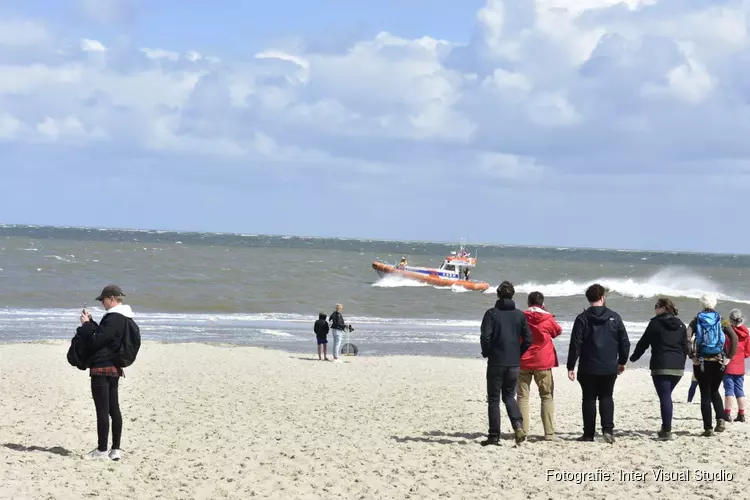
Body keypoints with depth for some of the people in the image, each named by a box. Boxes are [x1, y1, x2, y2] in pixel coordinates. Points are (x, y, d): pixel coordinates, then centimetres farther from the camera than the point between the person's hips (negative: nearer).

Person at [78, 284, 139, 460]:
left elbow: (96, 340, -17)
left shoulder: (113, 319, -18)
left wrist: (86, 324, -5)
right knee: (114, 409, 11)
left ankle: (102, 451, -3)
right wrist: (90, 322, 14)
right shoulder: (125, 319, 13)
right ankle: (116, 449, 13)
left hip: (102, 368, -10)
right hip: (114, 368, 10)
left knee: (102, 410, -6)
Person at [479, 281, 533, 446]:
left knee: (494, 399, 5)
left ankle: (494, 436, 4)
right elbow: (528, 340, 2)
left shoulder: (492, 313, -7)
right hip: (514, 363, 3)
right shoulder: (519, 315, 4)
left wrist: (487, 353, 3)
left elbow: (485, 337, -15)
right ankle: (518, 425, -7)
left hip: (496, 362, -3)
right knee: (509, 396, 16)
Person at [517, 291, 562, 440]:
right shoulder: (548, 319, -5)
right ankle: (549, 433, -1)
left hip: (523, 362, 0)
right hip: (543, 363, 0)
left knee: (523, 396, 5)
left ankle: (523, 431, -3)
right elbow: (558, 331, 15)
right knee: (547, 397, 8)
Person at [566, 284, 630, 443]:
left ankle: (588, 434, 6)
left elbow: (575, 344, -9)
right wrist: (622, 361, 21)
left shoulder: (582, 318, -5)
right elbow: (625, 342, 7)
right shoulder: (614, 317, 2)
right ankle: (608, 429, -3)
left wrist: (571, 366, -4)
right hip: (609, 368, 2)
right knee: (606, 397, 13)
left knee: (589, 399, 6)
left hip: (588, 368, -2)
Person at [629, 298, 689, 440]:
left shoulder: (655, 323, -4)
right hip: (678, 367, 5)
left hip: (661, 366, -5)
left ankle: (667, 431, -11)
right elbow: (685, 348, 14)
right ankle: (666, 427, 16)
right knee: (667, 396, 17)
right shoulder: (681, 325, 11)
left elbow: (643, 343, 2)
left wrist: (633, 357, 16)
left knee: (665, 397, -6)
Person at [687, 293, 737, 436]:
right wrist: (729, 357, -4)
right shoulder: (721, 320, 4)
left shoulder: (696, 321, 2)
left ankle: (708, 428, 1)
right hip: (718, 362, 2)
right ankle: (720, 419, 0)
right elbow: (734, 337, -7)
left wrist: (692, 357, -8)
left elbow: (687, 337, -14)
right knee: (714, 391, 20)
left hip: (701, 362, -2)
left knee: (705, 394, 5)